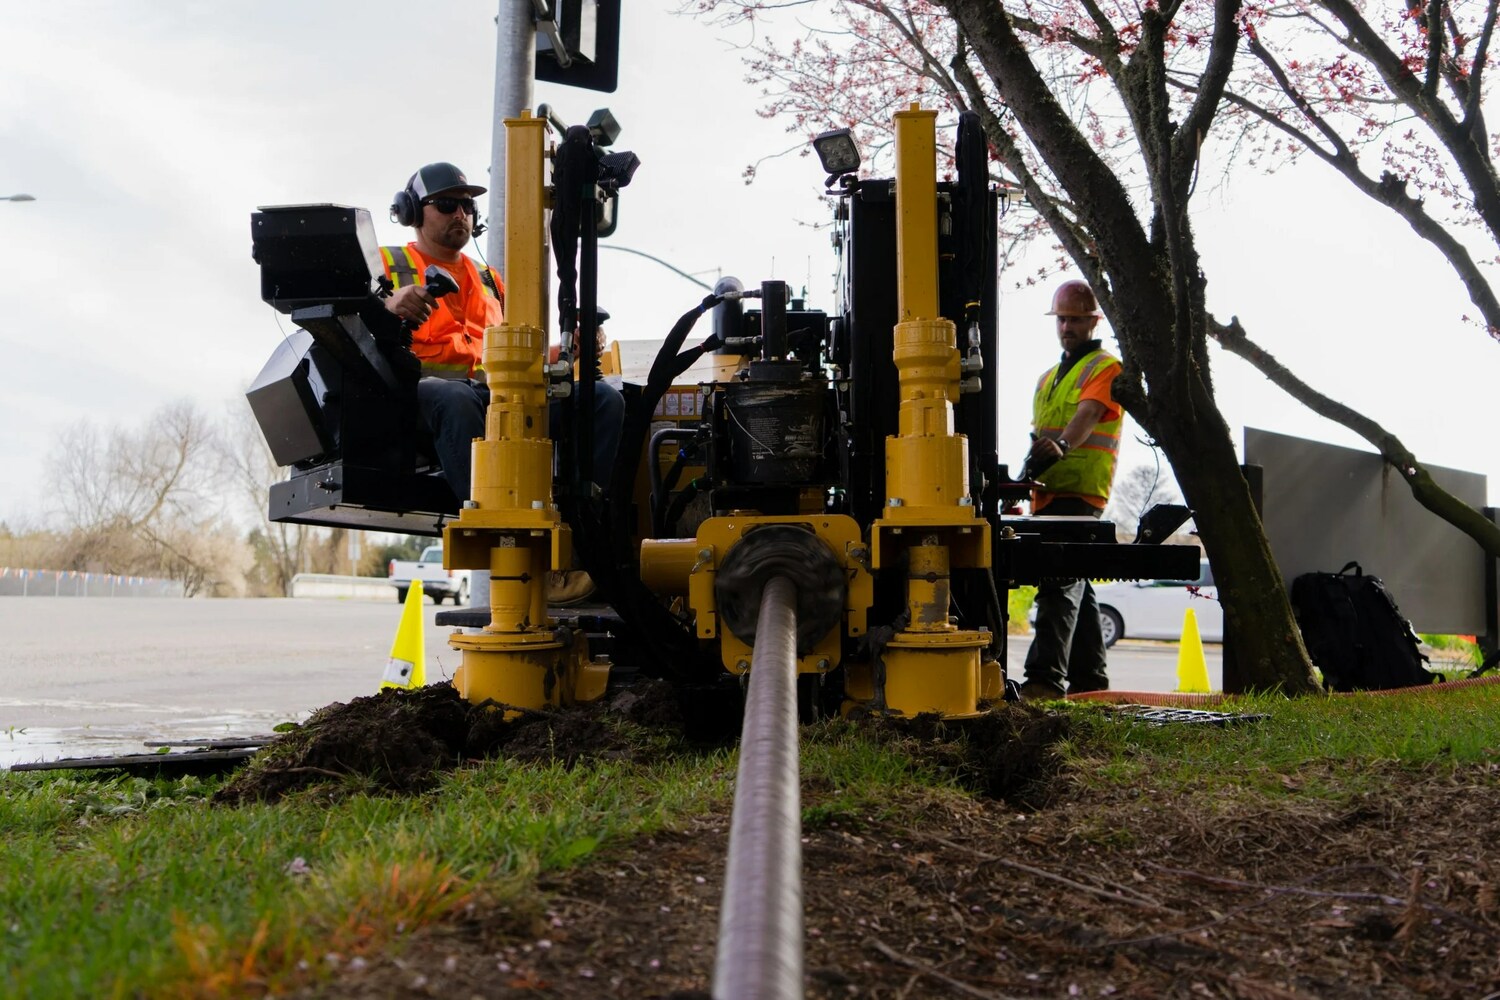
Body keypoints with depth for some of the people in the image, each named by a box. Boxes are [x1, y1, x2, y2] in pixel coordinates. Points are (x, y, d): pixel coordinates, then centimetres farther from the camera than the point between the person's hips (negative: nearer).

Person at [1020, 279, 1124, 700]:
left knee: (1060, 582, -18)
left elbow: (1087, 415, -20)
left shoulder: (1105, 368, -1)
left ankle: (1046, 677, -25)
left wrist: (1060, 446, -37)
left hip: (1080, 492, -9)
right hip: (1047, 494, 9)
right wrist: (1029, 470, 13)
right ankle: (1088, 677, 19)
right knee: (1076, 586, 12)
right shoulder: (1048, 378, 25)